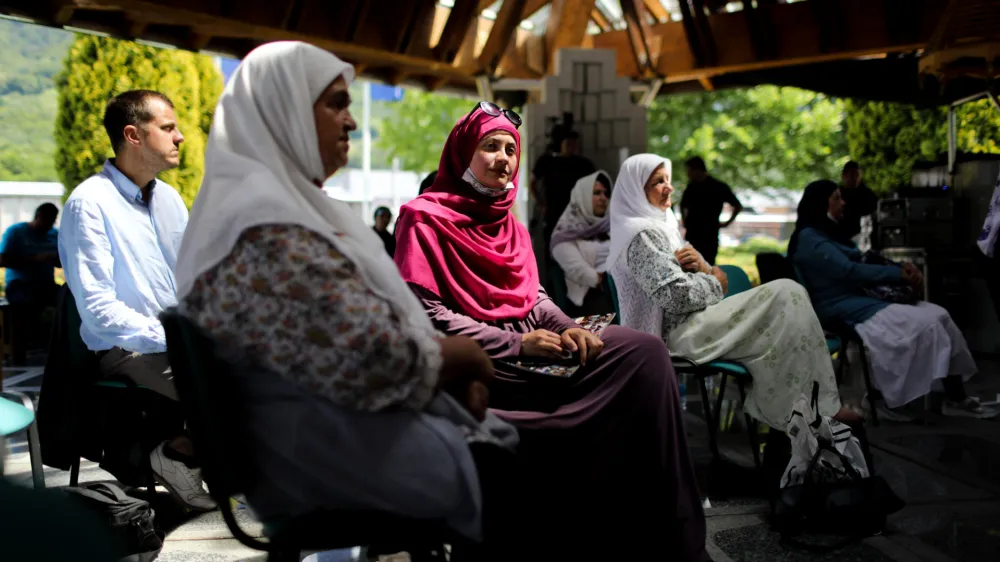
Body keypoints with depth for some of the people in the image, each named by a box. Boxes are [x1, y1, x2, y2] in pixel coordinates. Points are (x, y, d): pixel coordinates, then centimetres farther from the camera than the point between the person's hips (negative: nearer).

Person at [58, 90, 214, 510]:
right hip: (125, 350, -7)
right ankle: (179, 455, -4)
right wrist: (171, 338, -24)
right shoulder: (90, 202, -12)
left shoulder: (169, 198, 12)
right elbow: (98, 309, -18)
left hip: (182, 337, 8)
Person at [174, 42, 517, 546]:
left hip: (350, 423, 10)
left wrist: (450, 364, -1)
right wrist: (465, 356, -9)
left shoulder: (282, 204, 12)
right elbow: (380, 360, -28)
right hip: (347, 452, -10)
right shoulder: (267, 227, -22)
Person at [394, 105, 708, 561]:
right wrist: (515, 344, -18)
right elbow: (427, 315, -13)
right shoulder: (425, 219, -4)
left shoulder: (509, 223, 20)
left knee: (645, 352, -14)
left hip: (530, 345, 8)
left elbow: (533, 297, 17)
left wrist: (569, 329, -6)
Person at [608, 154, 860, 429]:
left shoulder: (660, 224, 18)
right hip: (680, 333, -10)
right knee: (788, 295, -14)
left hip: (686, 325, 10)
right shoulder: (643, 234, -14)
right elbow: (676, 295, -24)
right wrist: (715, 283, -6)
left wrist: (702, 267, -5)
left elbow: (683, 274, 18)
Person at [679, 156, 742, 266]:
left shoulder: (720, 187, -3)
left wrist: (728, 222, 4)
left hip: (710, 235, -4)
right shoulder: (691, 187, 7)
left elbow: (738, 206, 4)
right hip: (692, 234, 4)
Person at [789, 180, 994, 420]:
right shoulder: (810, 239, -11)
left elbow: (860, 266, 15)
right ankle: (891, 400, -16)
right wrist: (900, 275, -13)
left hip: (860, 300, 9)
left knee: (939, 316, -5)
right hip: (843, 311, -9)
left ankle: (956, 398, -5)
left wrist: (901, 269, -2)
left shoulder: (828, 233, 20)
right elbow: (850, 271, -19)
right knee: (922, 324, -22)